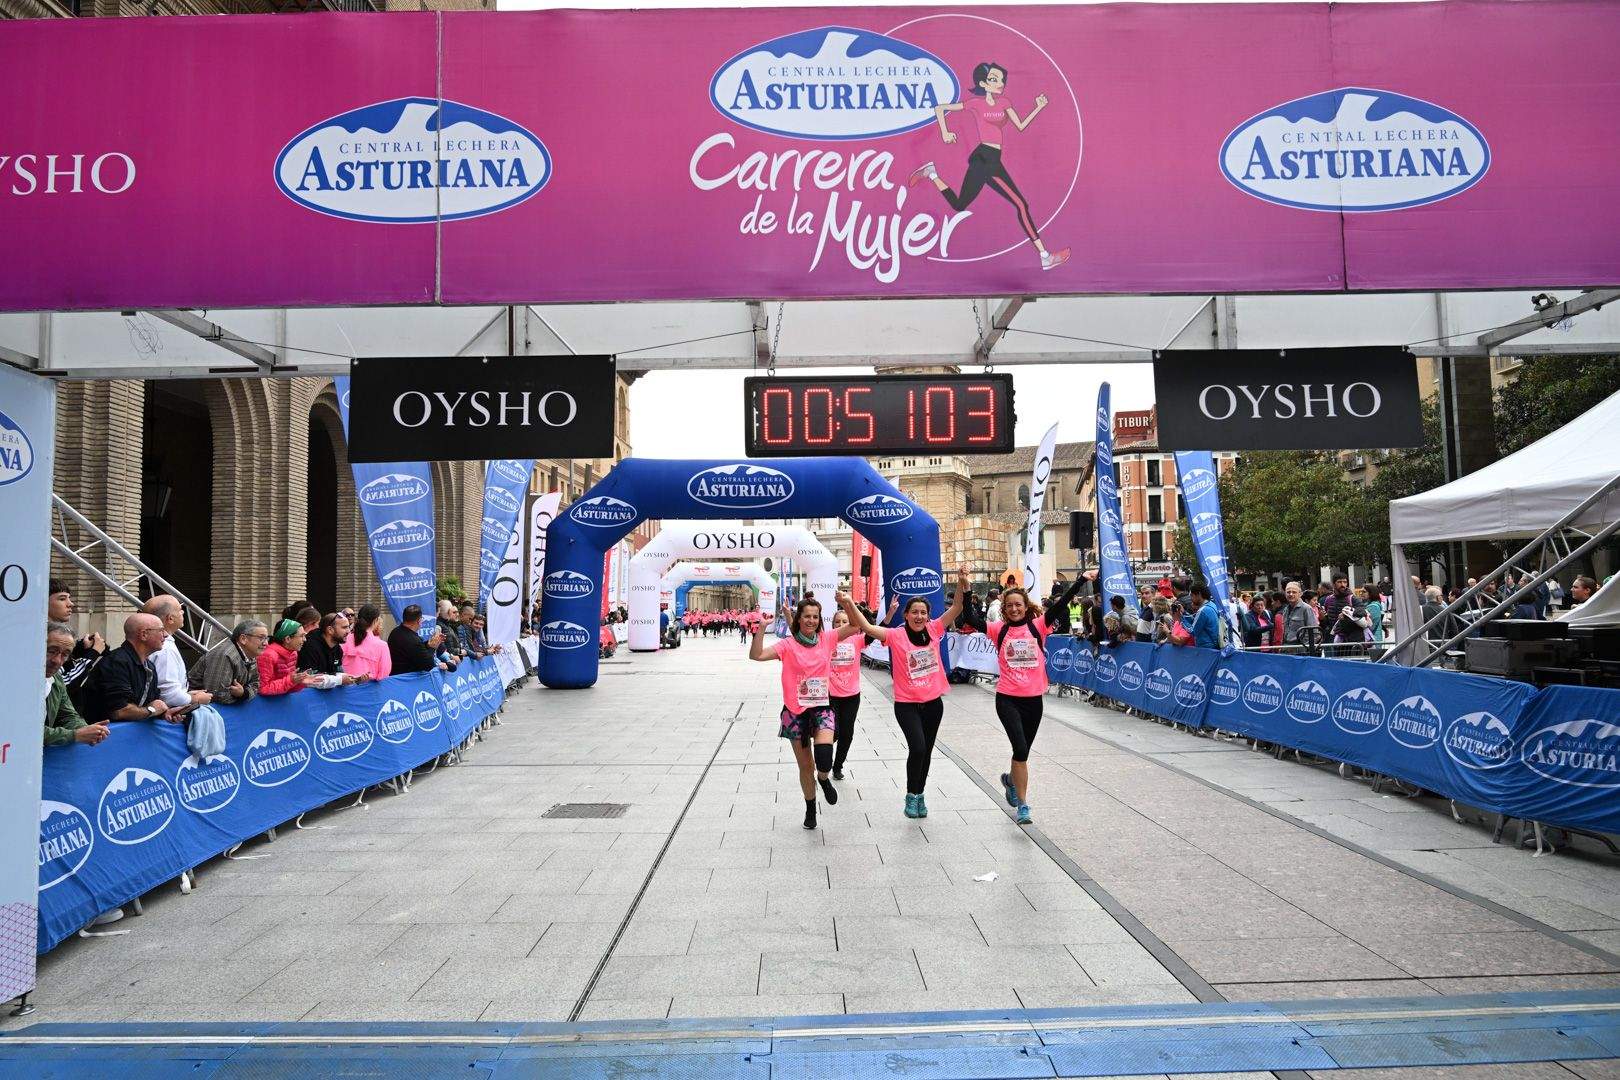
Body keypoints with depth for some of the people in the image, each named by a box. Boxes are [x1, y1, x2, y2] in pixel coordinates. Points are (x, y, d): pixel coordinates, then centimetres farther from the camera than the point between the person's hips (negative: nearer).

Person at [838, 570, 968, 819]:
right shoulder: (896, 635, -11)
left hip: (933, 703, 4)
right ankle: (911, 795, 5)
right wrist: (849, 605, -37)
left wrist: (962, 584, -20)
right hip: (907, 704, -4)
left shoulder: (933, 630, -1)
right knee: (917, 748, -17)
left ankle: (920, 794, 34)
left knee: (926, 751, 14)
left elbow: (956, 608, -4)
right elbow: (867, 628, -22)